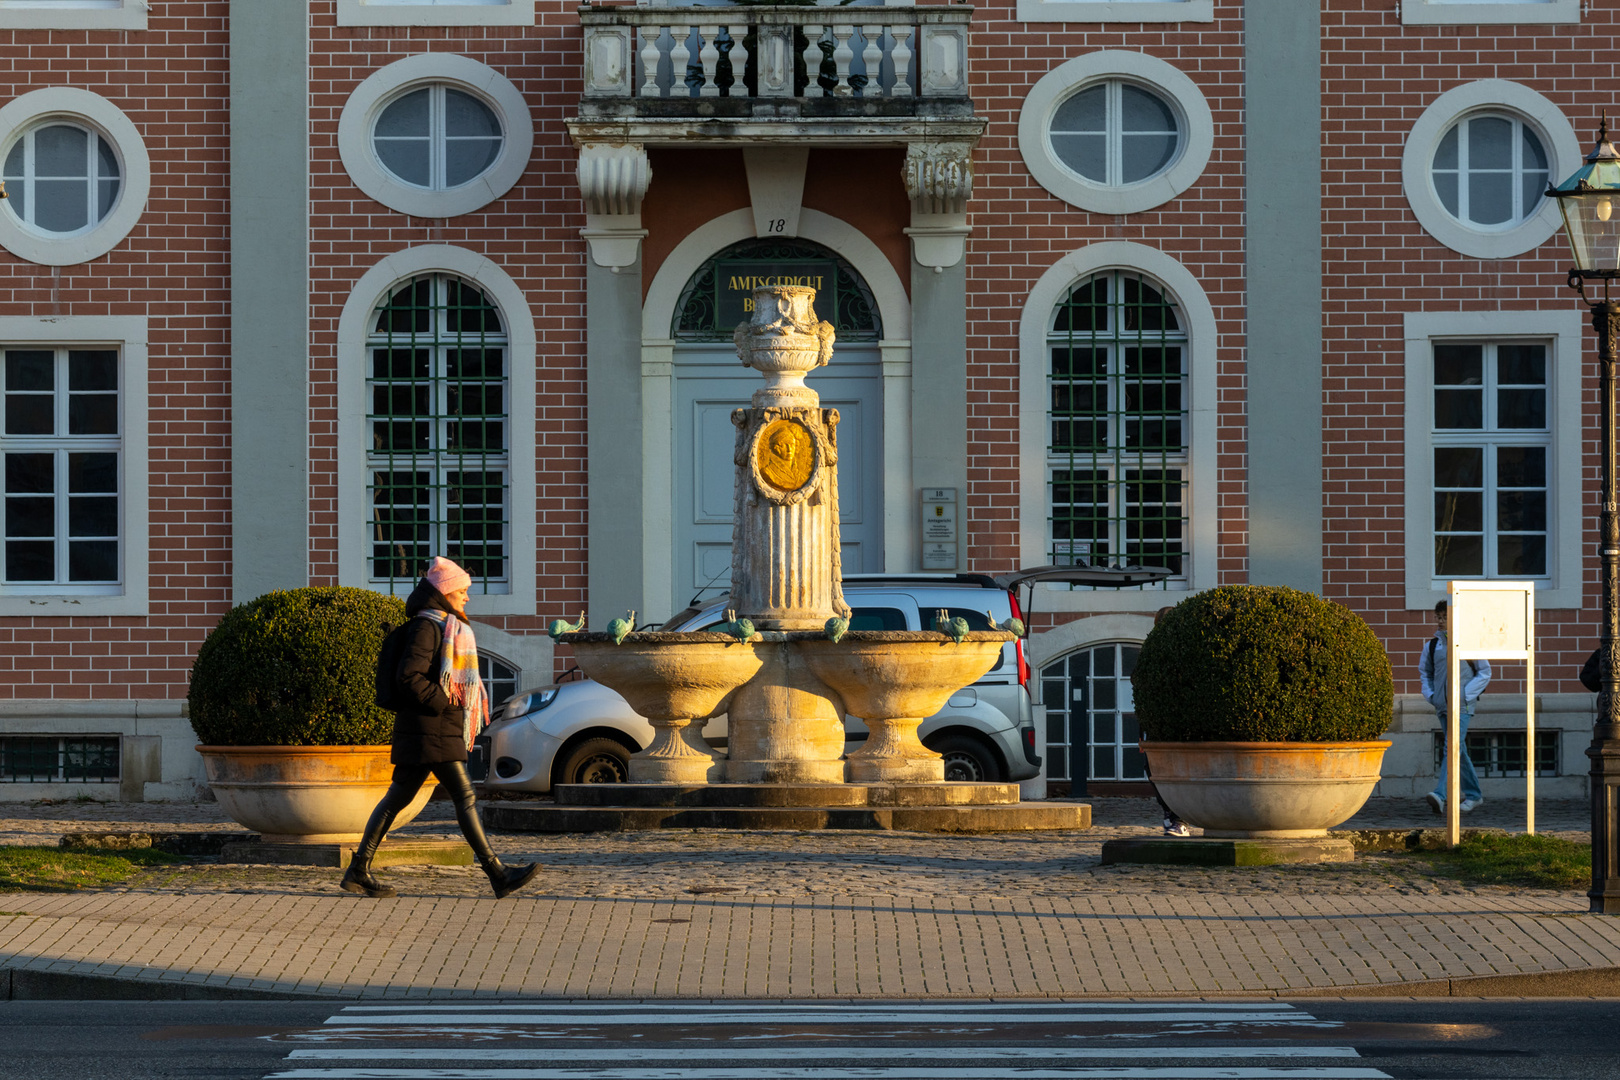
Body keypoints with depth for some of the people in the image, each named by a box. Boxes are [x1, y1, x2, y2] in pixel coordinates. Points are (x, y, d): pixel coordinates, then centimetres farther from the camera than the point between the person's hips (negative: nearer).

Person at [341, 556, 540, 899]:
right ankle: (498, 874, -12)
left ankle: (359, 873, 11)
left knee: (398, 797, 9)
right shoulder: (427, 626, -11)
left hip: (443, 728, 11)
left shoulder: (446, 627, 21)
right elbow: (410, 675, -20)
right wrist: (443, 703, -18)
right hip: (431, 729, -11)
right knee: (464, 795, -11)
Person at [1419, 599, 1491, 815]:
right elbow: (1424, 672, 22)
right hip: (1442, 705, 5)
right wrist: (1430, 695, 5)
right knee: (1459, 751, 12)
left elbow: (1485, 673, 4)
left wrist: (1466, 694, -7)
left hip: (1462, 705, -5)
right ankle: (1473, 795, 24)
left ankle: (1442, 794, -31)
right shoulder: (1431, 645, 9)